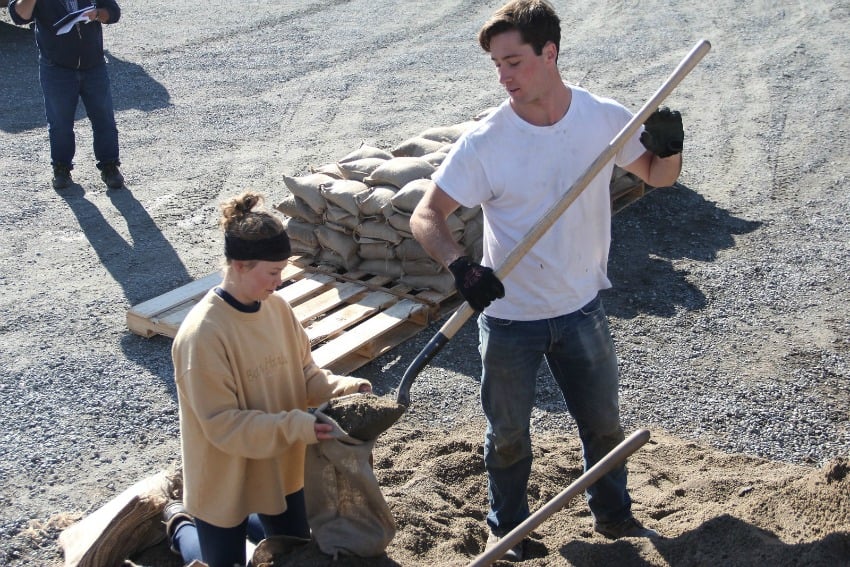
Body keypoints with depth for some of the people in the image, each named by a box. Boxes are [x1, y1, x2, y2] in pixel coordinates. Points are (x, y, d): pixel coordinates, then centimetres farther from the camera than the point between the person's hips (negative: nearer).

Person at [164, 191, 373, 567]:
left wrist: (347, 389, -18)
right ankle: (181, 522, 36)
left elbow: (305, 375, 1)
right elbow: (222, 424, -27)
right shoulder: (203, 334, -29)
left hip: (280, 469, 7)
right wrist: (295, 426, -36)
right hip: (226, 481, -6)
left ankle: (247, 518, 43)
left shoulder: (278, 308, -7)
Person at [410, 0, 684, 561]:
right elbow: (426, 215, -17)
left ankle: (614, 515, 47)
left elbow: (657, 176, 6)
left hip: (582, 309, 2)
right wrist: (461, 265, -36)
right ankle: (506, 526, 42)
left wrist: (669, 150, -18)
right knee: (509, 437, 15)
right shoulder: (484, 141, -18)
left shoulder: (606, 118, -10)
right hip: (509, 318, -2)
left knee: (604, 426, 20)